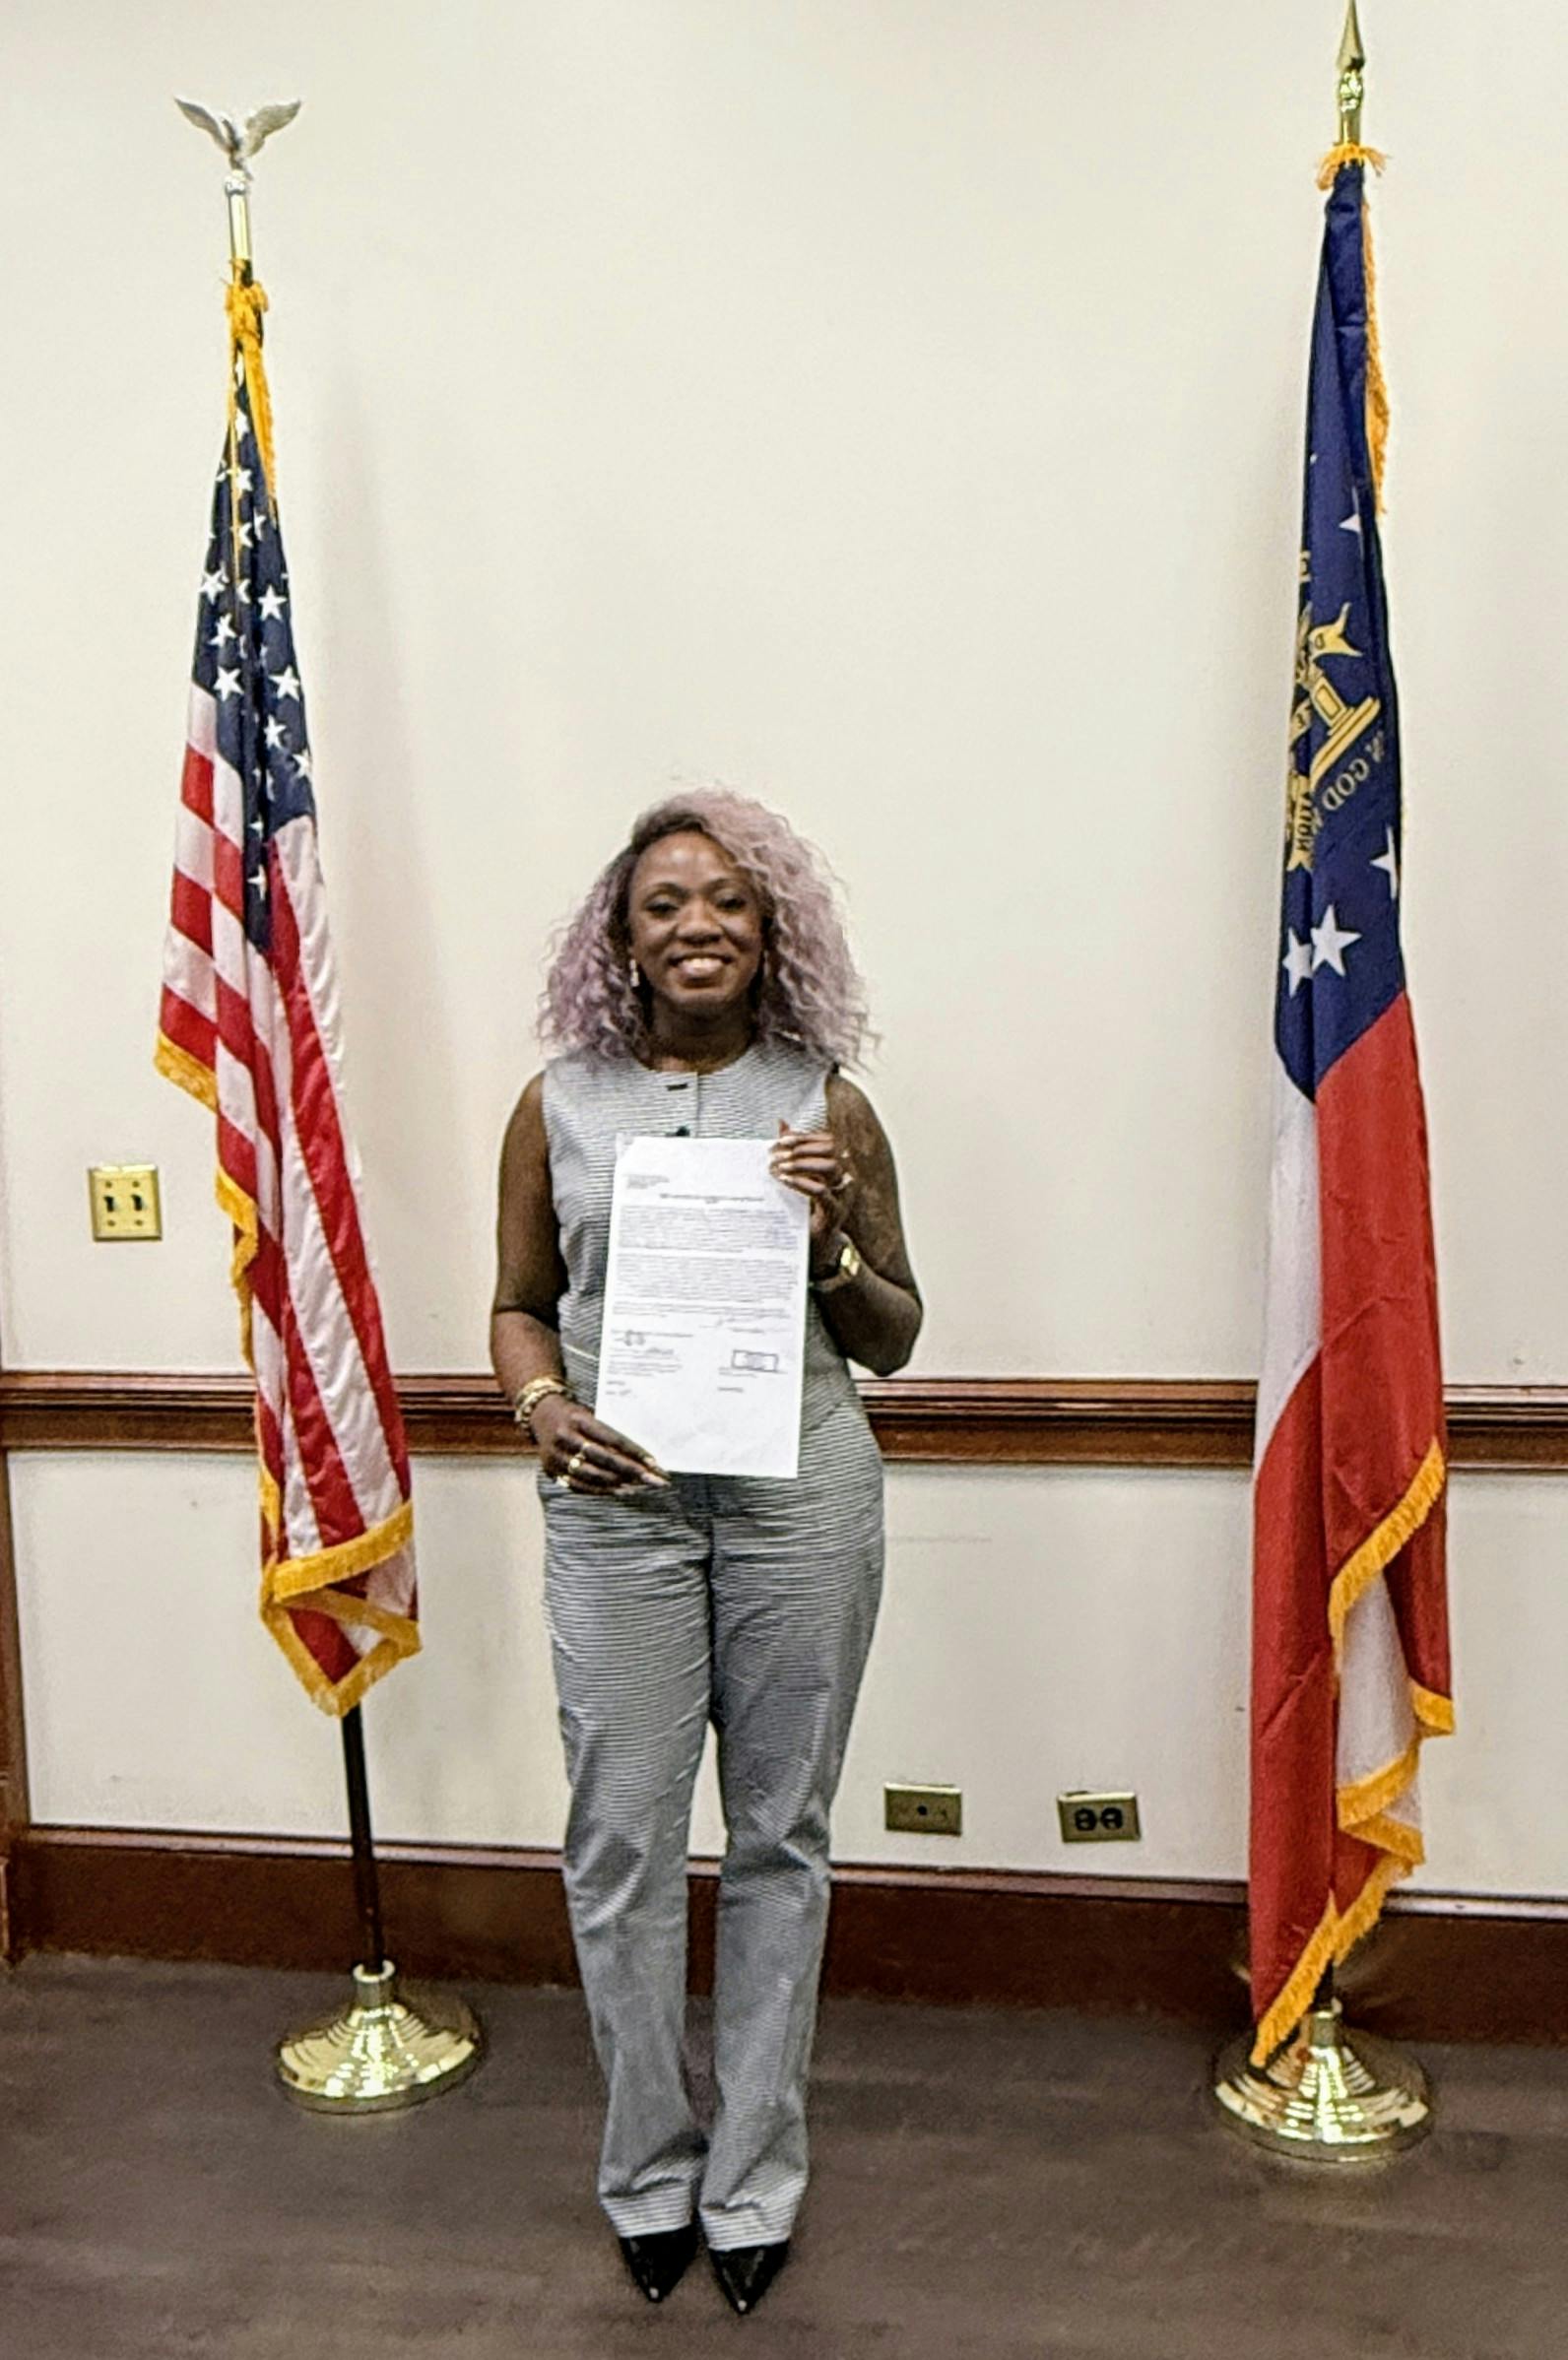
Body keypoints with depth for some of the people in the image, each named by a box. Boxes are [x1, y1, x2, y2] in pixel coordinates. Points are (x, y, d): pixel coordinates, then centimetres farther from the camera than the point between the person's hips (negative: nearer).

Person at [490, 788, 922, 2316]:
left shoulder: (827, 1109, 3)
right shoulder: (558, 1105, 5)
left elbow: (892, 1341, 8)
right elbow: (520, 1306, 11)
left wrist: (835, 1244, -12)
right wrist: (542, 1407, -9)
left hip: (802, 1498, 0)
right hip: (616, 1502, 1)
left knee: (779, 1835, 10)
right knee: (621, 1835, 5)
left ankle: (755, 2176, 28)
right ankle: (646, 2172, 27)